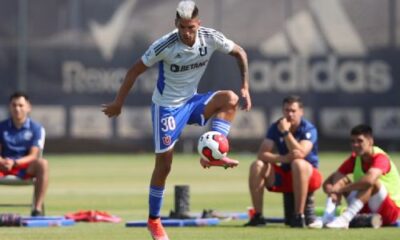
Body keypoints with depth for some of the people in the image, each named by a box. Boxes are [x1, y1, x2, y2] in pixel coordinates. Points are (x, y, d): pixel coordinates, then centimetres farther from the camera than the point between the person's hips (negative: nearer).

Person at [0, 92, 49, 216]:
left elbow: (33, 155, -9)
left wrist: (15, 162, -28)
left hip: (26, 167, -2)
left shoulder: (36, 128, 0)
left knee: (42, 163, -35)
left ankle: (37, 208, -34)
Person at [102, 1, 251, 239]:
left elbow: (240, 53, 3)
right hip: (166, 106, -4)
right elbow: (135, 70, -12)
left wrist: (245, 87, -6)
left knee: (229, 99, -24)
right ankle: (154, 220, 11)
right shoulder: (165, 45, -23)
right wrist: (118, 103, -8)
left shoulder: (211, 38, -14)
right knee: (164, 164, -4)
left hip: (191, 101, 4)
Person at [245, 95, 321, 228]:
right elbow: (262, 154, -13)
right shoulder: (275, 127, -1)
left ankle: (299, 216, -34)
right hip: (284, 175, 4)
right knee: (257, 166, -18)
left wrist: (285, 132, -31)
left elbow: (300, 154, -30)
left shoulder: (308, 129, -14)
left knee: (298, 163, -37)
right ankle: (258, 216, -16)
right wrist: (282, 158, -30)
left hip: (308, 175, -4)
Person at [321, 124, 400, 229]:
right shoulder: (354, 158, 1)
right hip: (365, 210, 7)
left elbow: (369, 180, -42)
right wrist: (331, 190, -28)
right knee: (339, 178, -8)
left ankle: (344, 219, -44)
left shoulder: (380, 158, -20)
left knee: (372, 181, -35)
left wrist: (341, 188, -37)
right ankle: (328, 216, -29)